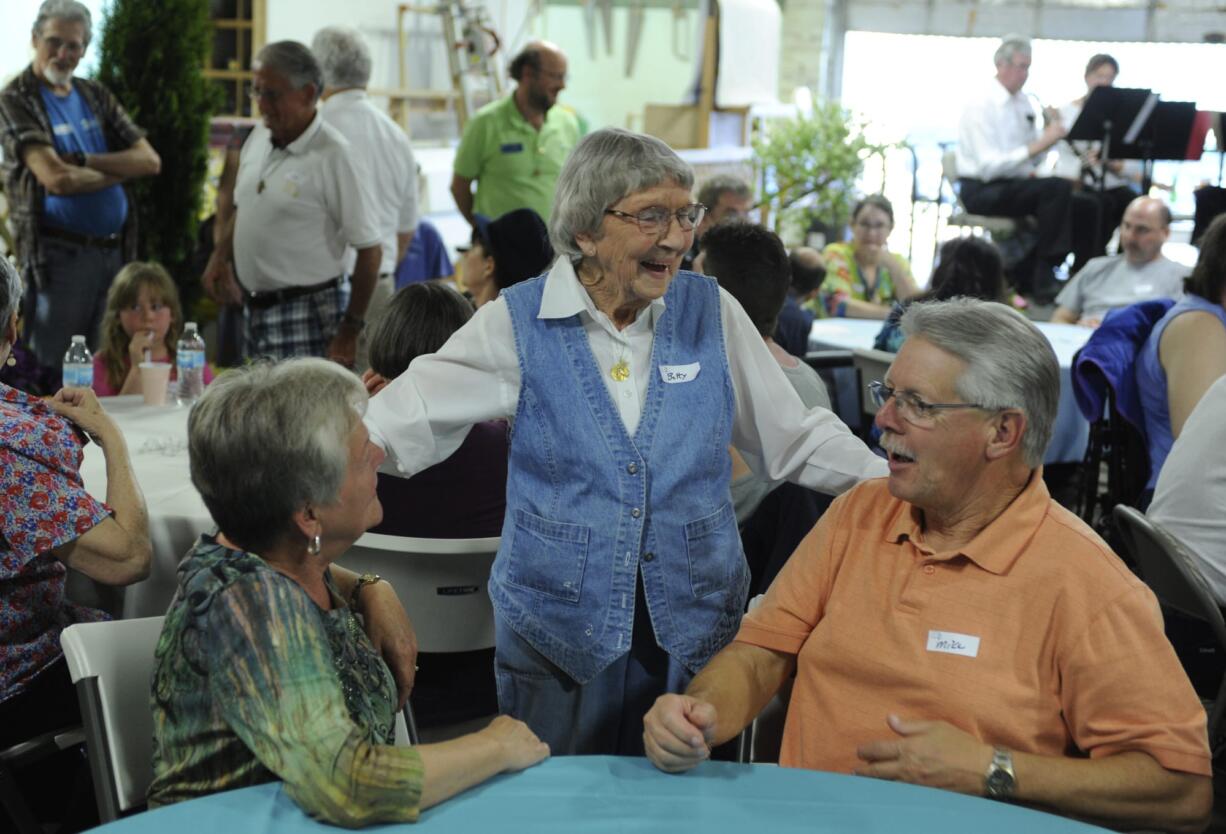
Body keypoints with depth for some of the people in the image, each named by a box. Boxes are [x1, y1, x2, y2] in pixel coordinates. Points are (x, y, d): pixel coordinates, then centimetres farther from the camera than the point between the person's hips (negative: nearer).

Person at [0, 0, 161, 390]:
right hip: (60, 254, -6)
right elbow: (56, 180, -18)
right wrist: (120, 169, -3)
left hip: (115, 251, 6)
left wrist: (83, 160, -11)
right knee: (51, 378, -1)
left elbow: (150, 161, 3)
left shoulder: (96, 96, 14)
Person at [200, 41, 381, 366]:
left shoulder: (332, 155, -16)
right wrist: (218, 257, 7)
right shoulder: (258, 138, 8)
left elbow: (370, 248, -15)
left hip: (307, 315, -8)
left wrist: (350, 330, -15)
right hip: (254, 309, 8)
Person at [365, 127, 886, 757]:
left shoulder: (711, 313, 0)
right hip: (558, 628, -1)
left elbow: (798, 438, 6)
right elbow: (402, 418, -7)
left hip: (694, 627, 2)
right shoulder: (518, 322, -5)